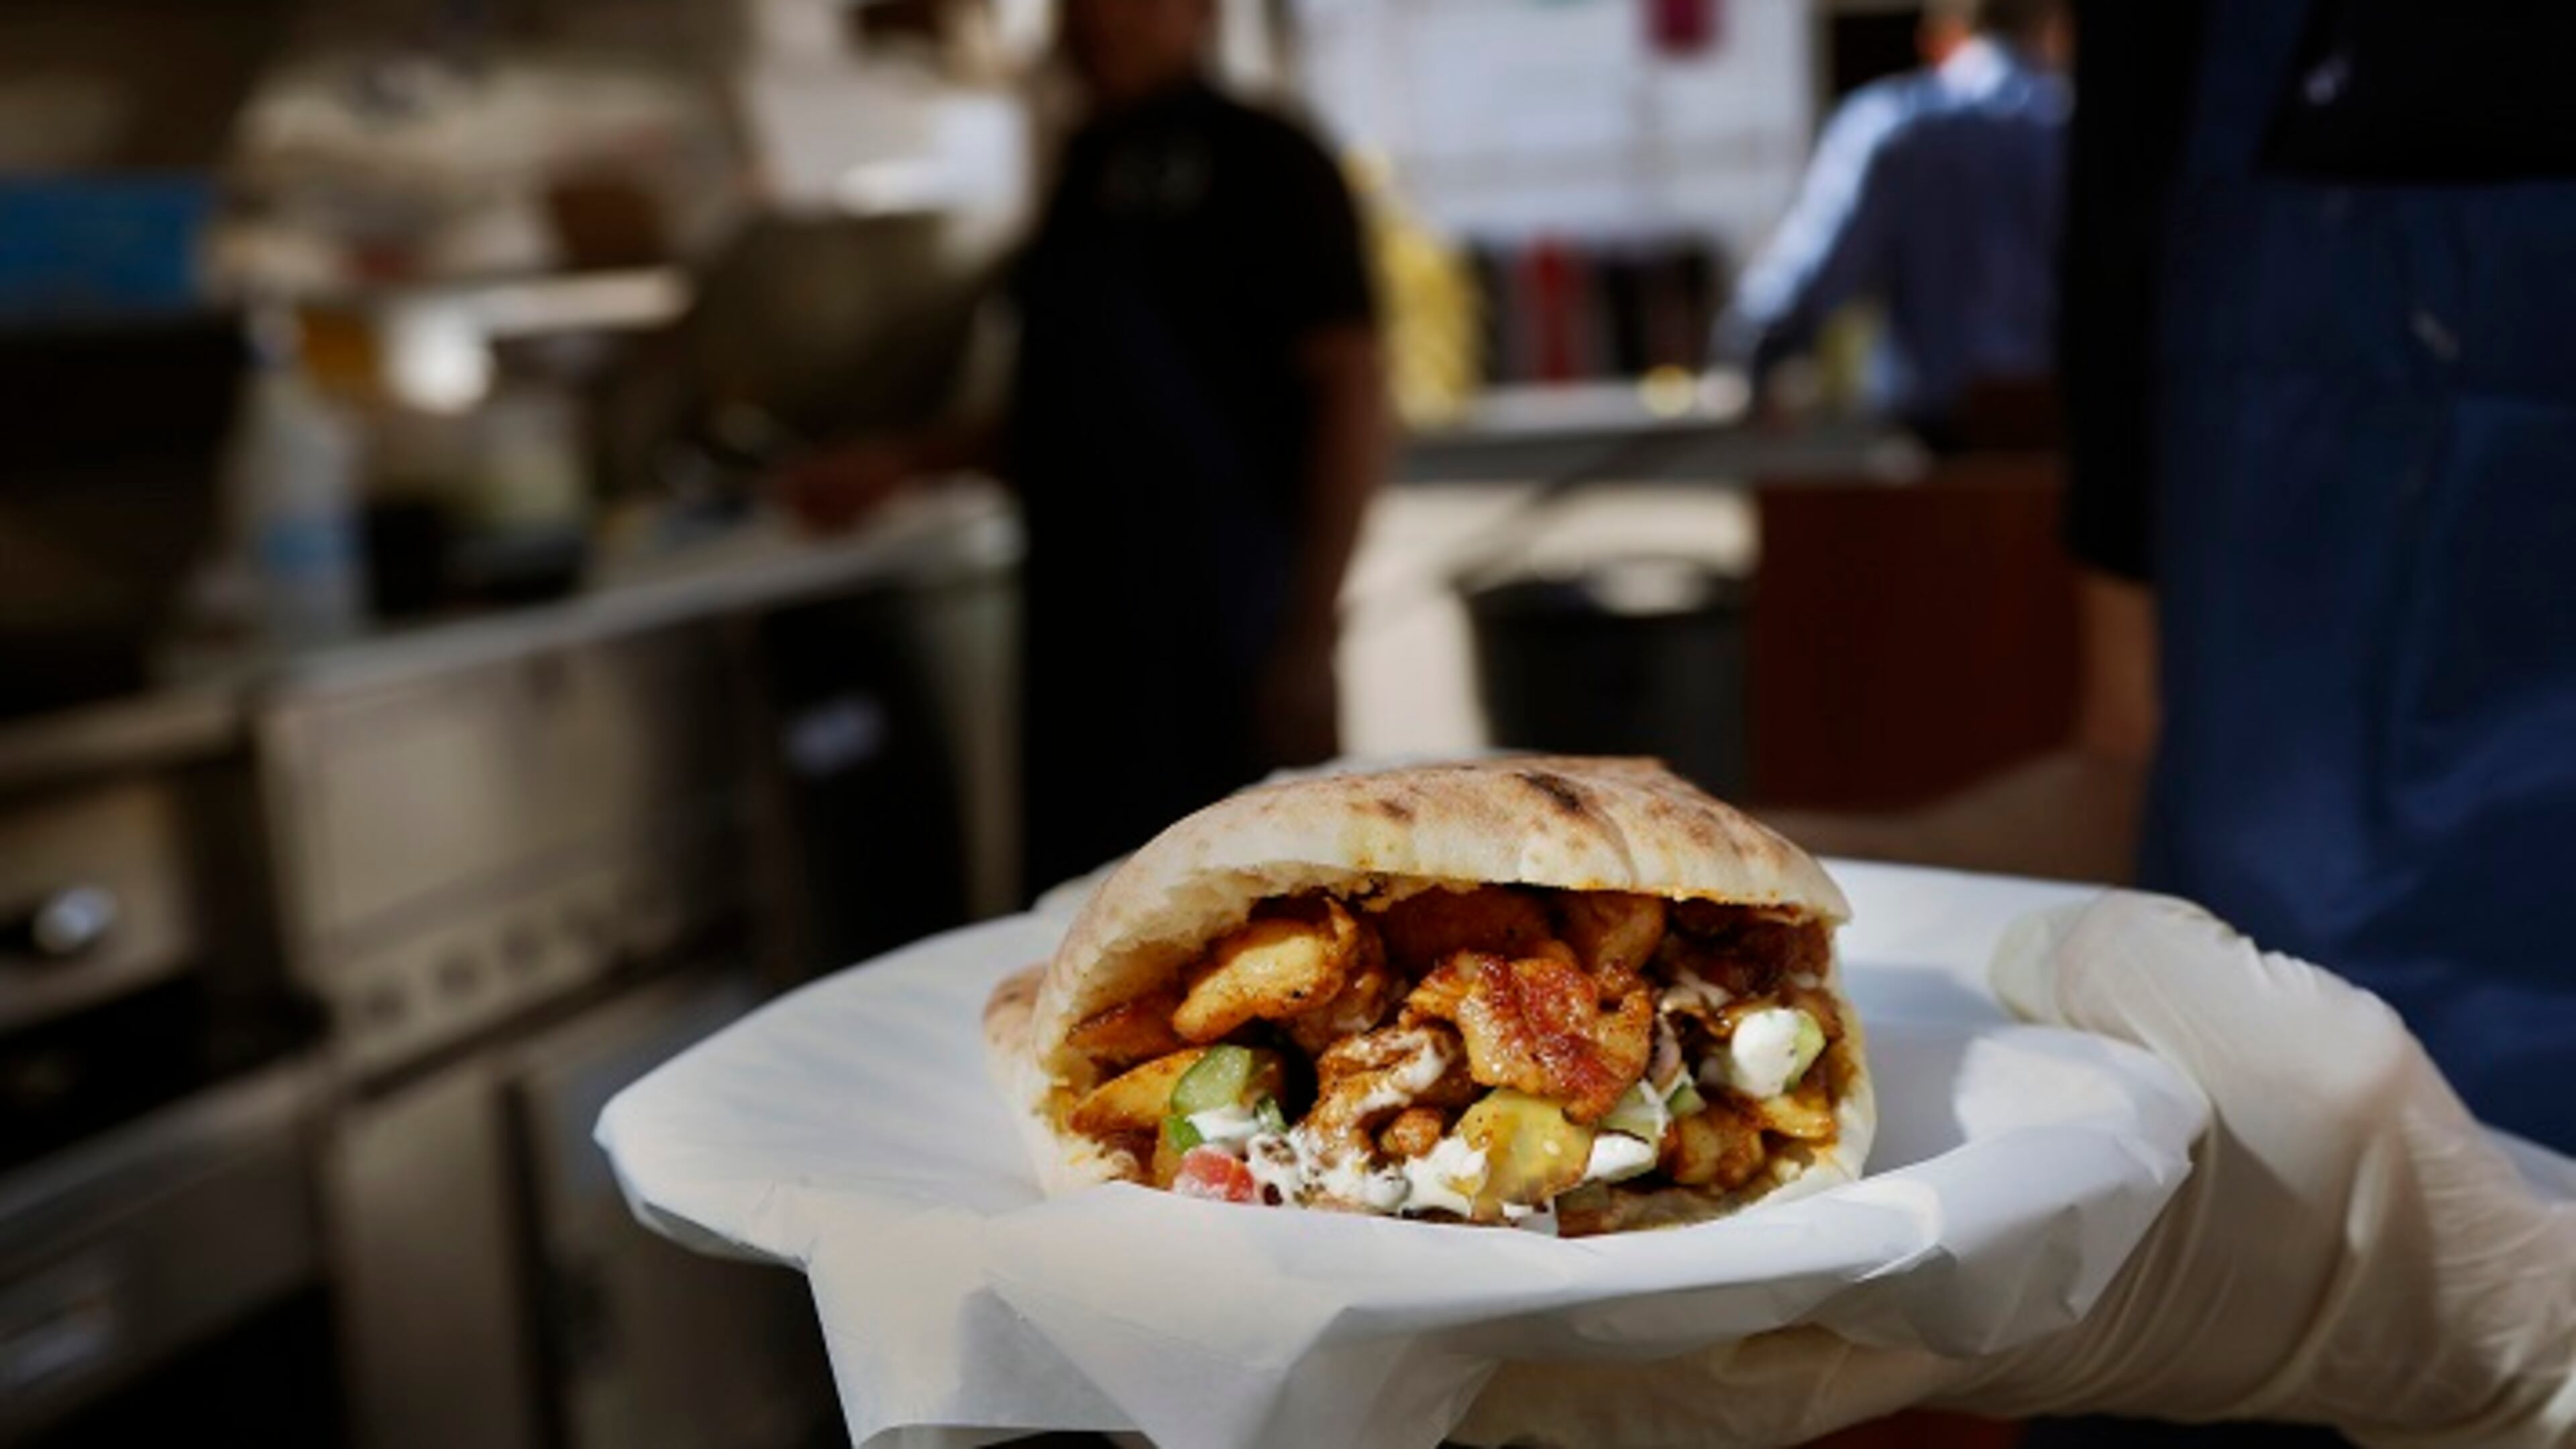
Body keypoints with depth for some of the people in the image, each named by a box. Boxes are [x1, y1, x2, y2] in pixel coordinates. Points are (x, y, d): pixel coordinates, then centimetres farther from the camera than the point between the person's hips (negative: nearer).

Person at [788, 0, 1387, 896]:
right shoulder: (1084, 172, 18)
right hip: (1077, 612, 7)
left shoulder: (1260, 160, -2)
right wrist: (899, 463, 19)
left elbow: (1352, 391, -10)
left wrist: (1308, 636, -15)